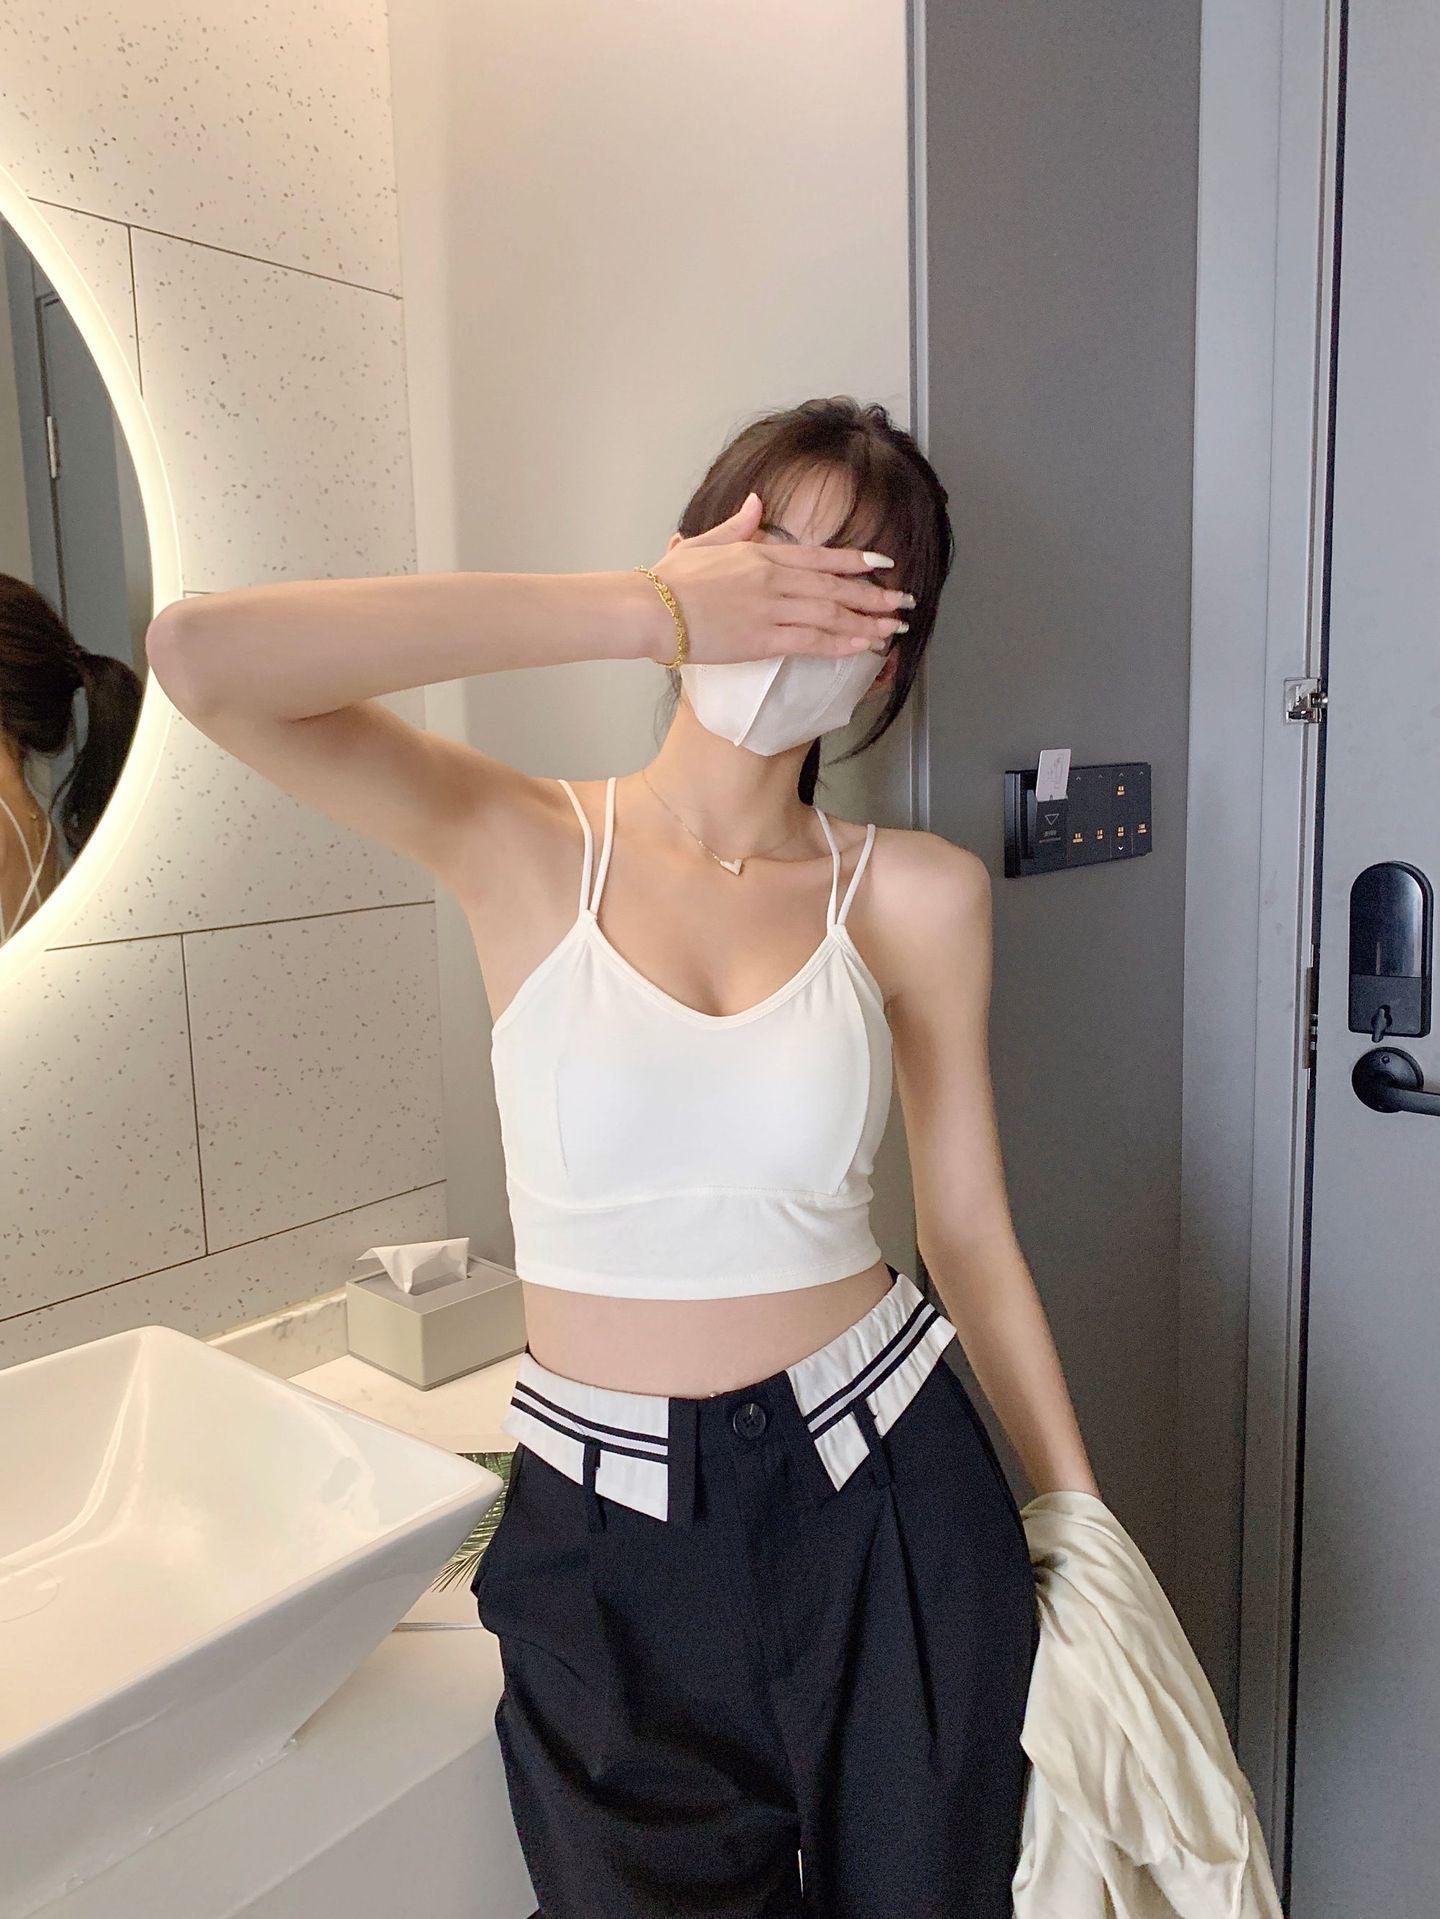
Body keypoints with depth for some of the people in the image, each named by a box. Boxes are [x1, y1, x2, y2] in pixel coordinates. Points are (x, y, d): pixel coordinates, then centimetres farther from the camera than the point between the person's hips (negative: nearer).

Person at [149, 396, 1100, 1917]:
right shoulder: (524, 851, -9)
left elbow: (972, 1243, 0)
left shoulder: (918, 898, -5)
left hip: (889, 1502, 2)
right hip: (609, 1536, -1)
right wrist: (650, 611, -23)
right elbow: (199, 654, -23)